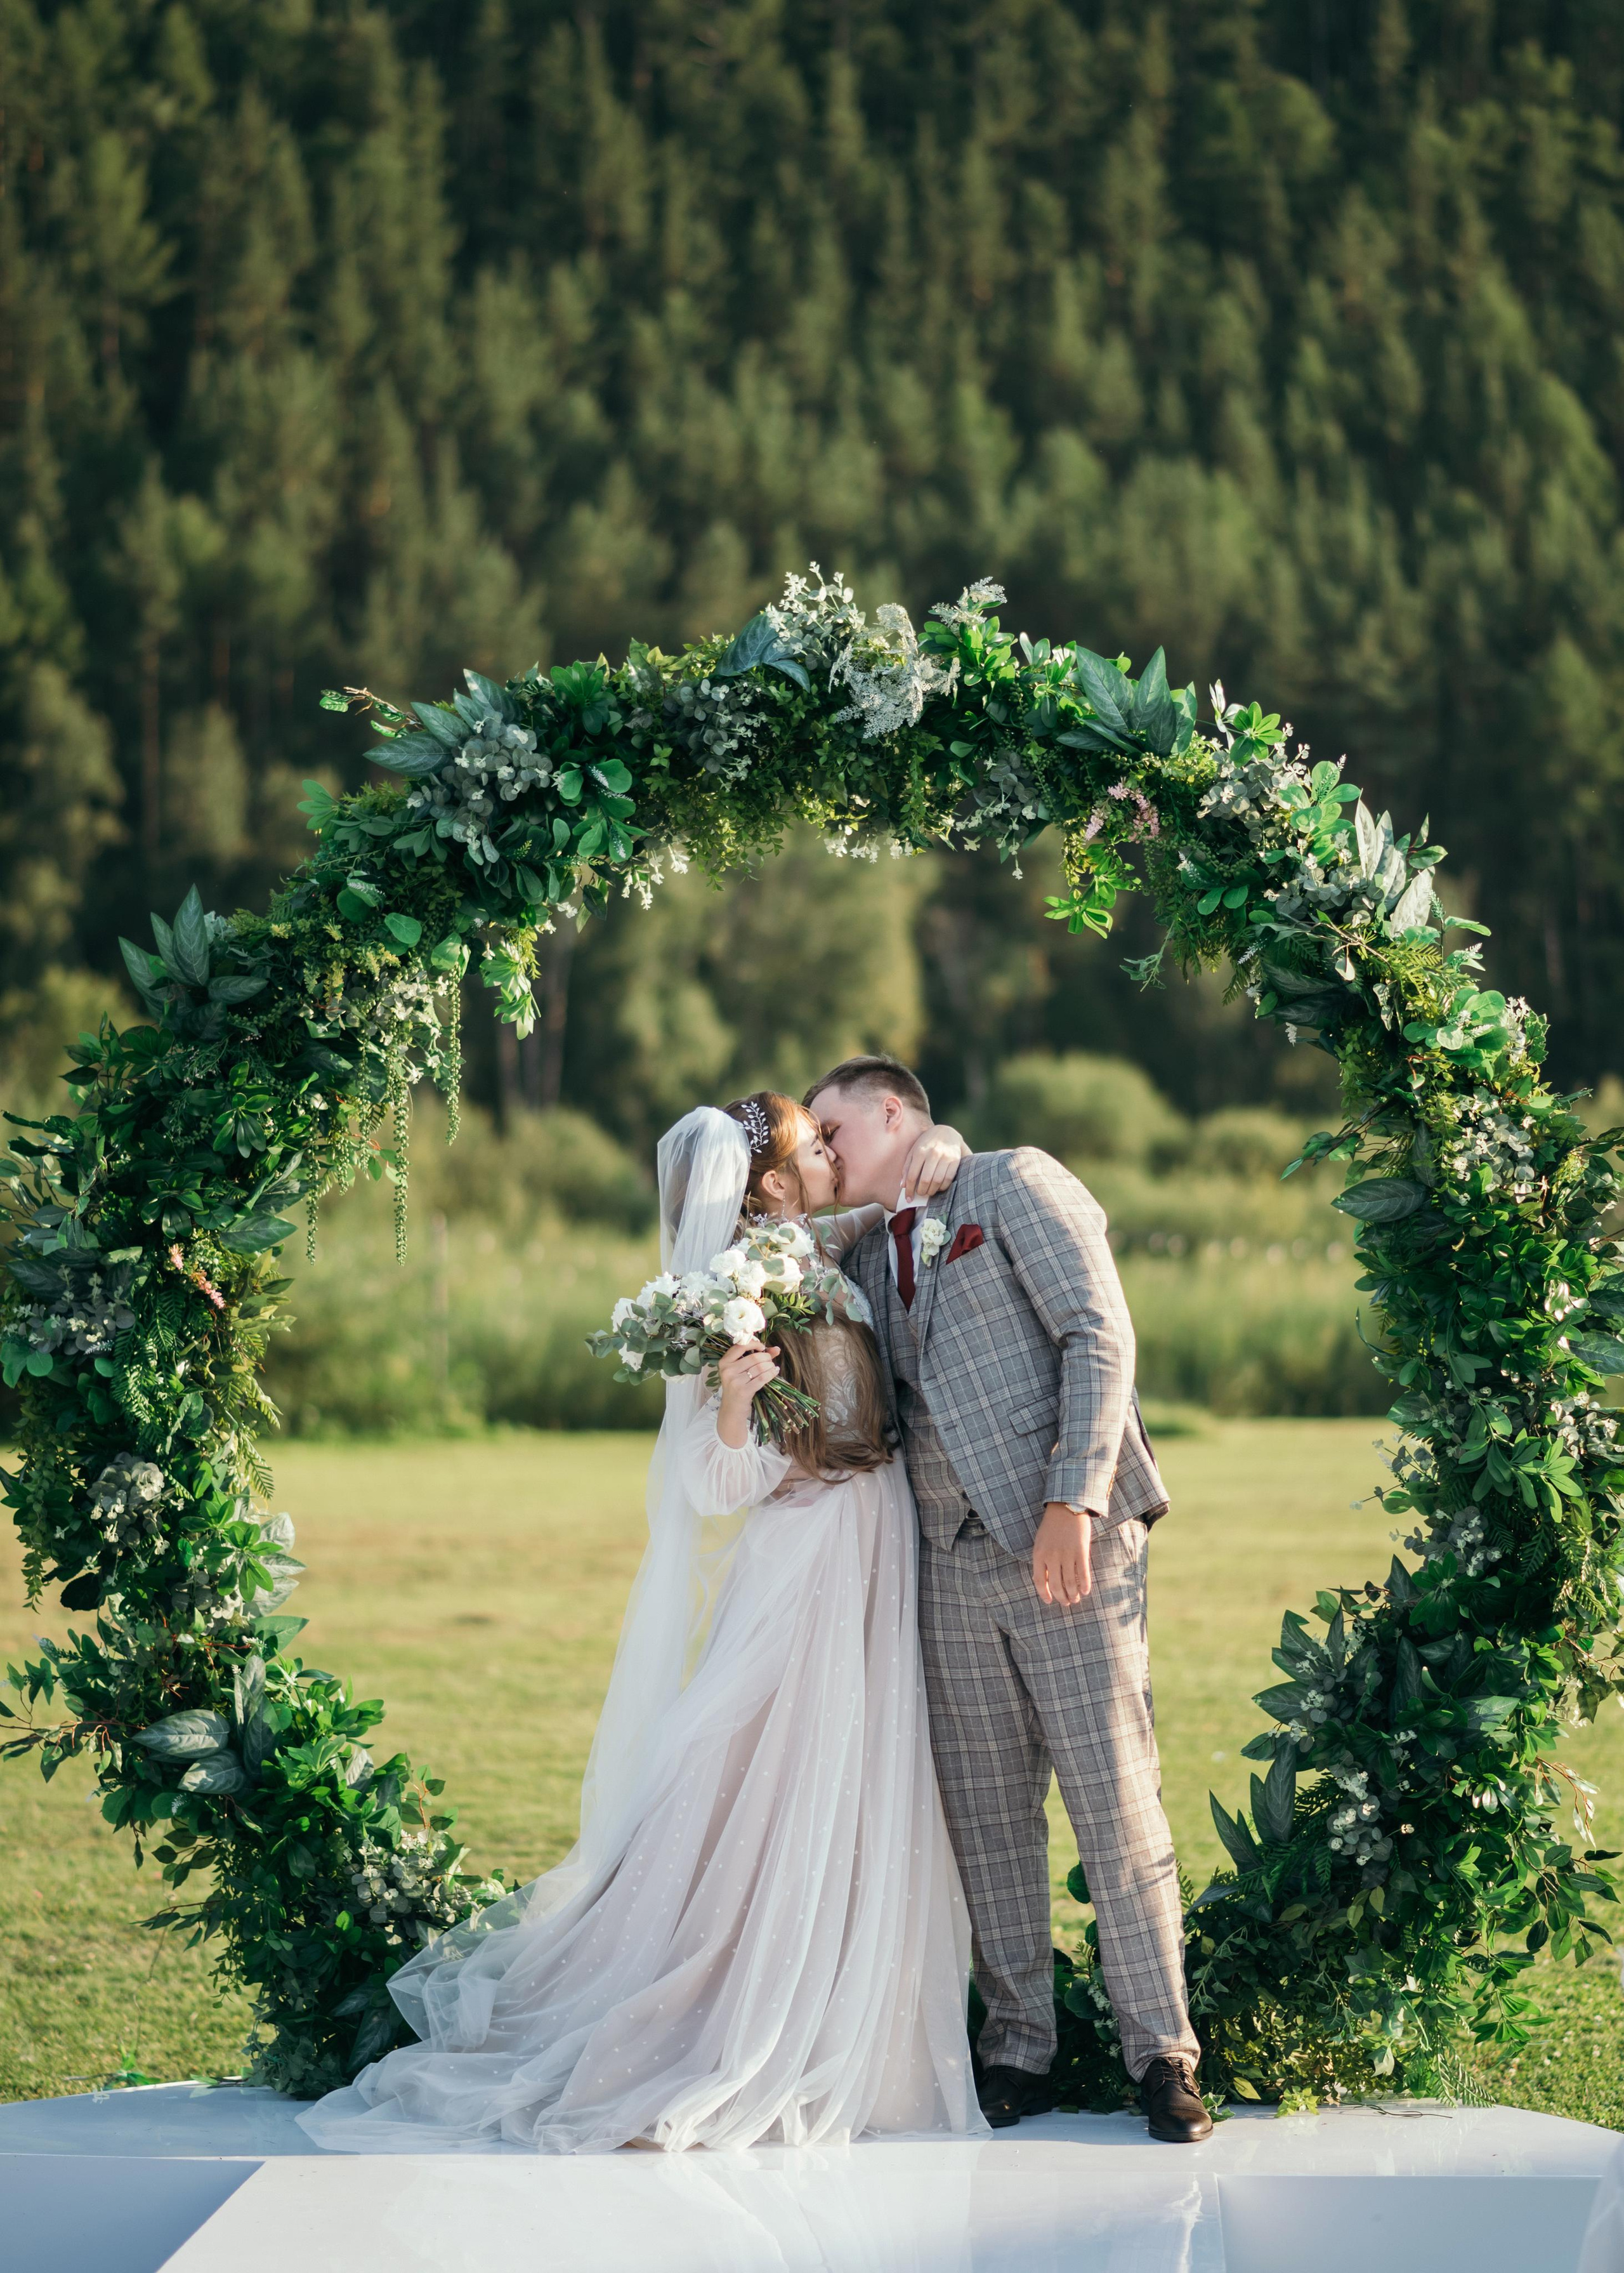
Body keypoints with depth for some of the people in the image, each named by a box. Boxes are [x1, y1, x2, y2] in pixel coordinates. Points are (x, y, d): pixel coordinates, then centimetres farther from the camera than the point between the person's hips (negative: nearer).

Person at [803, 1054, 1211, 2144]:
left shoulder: (1016, 1184, 2)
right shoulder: (868, 1256, 22)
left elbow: (1101, 1335, -8)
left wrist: (1073, 1502, -17)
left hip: (1069, 1543, -6)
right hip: (954, 1558, 6)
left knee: (1116, 1803, -7)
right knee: (988, 1815, 4)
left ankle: (1163, 2056, -1)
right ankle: (1020, 2052, 11)